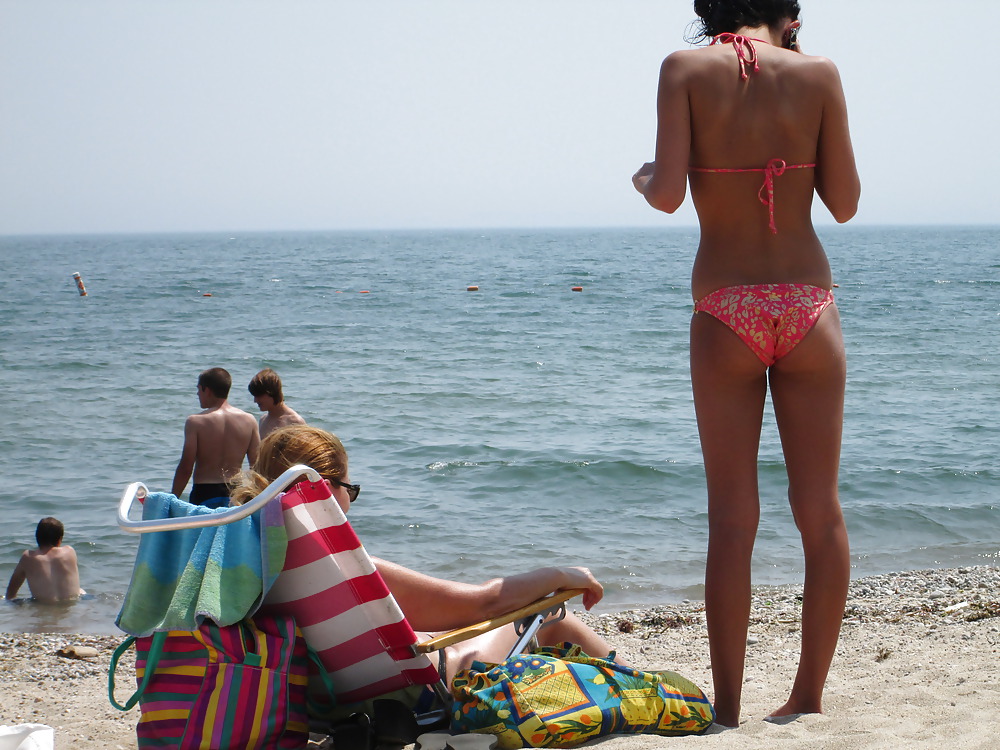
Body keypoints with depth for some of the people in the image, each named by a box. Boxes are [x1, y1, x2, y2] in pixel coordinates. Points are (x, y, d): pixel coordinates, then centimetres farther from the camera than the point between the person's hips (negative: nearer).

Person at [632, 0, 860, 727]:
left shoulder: (686, 69, -2)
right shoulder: (818, 72, 2)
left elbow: (668, 194, -11)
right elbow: (844, 203, 4)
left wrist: (643, 178, 11)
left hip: (726, 312, -1)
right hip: (809, 304, 1)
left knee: (733, 520, 3)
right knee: (821, 510, 10)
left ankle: (727, 709, 5)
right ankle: (809, 697, 16)